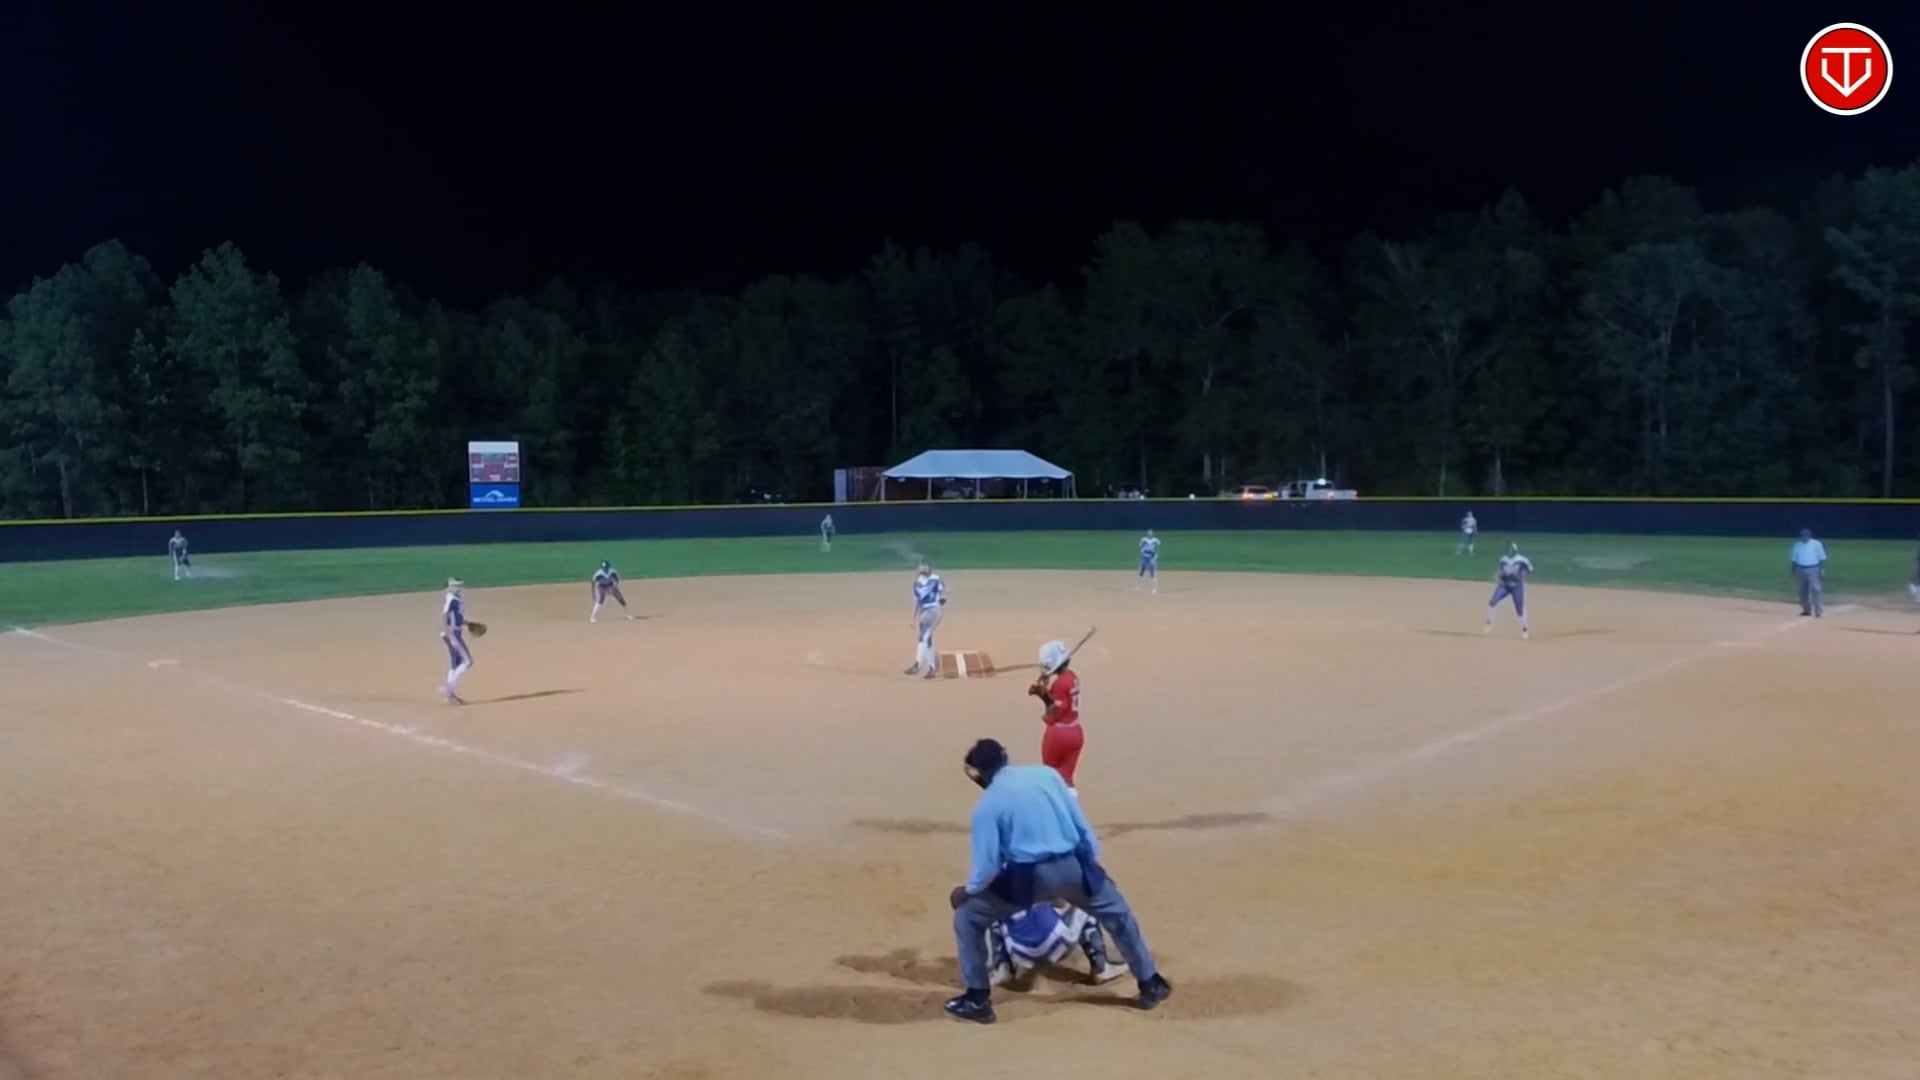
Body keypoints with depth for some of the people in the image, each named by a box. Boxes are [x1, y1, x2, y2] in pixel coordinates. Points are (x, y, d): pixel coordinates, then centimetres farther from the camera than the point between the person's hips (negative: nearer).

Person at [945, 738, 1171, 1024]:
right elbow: (1081, 823, 9)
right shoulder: (1046, 773, 6)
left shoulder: (987, 804, -3)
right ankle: (1150, 985, 36)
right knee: (1117, 914, 28)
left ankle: (978, 1000, 16)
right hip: (1072, 866, 4)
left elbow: (988, 864, -5)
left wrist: (968, 890, 12)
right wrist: (1092, 860, 20)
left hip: (1028, 878, -3)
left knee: (968, 917, 15)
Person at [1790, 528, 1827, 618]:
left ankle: (1818, 611, -11)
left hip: (1813, 570, -4)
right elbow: (1794, 559, 12)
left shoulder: (1816, 544, -2)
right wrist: (1793, 571, 9)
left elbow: (1822, 558, -2)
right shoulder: (1797, 545, 7)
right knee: (1803, 591, 8)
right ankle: (1806, 610, 19)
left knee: (1815, 589, -12)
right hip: (1801, 570, 4)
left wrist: (1822, 570, -10)